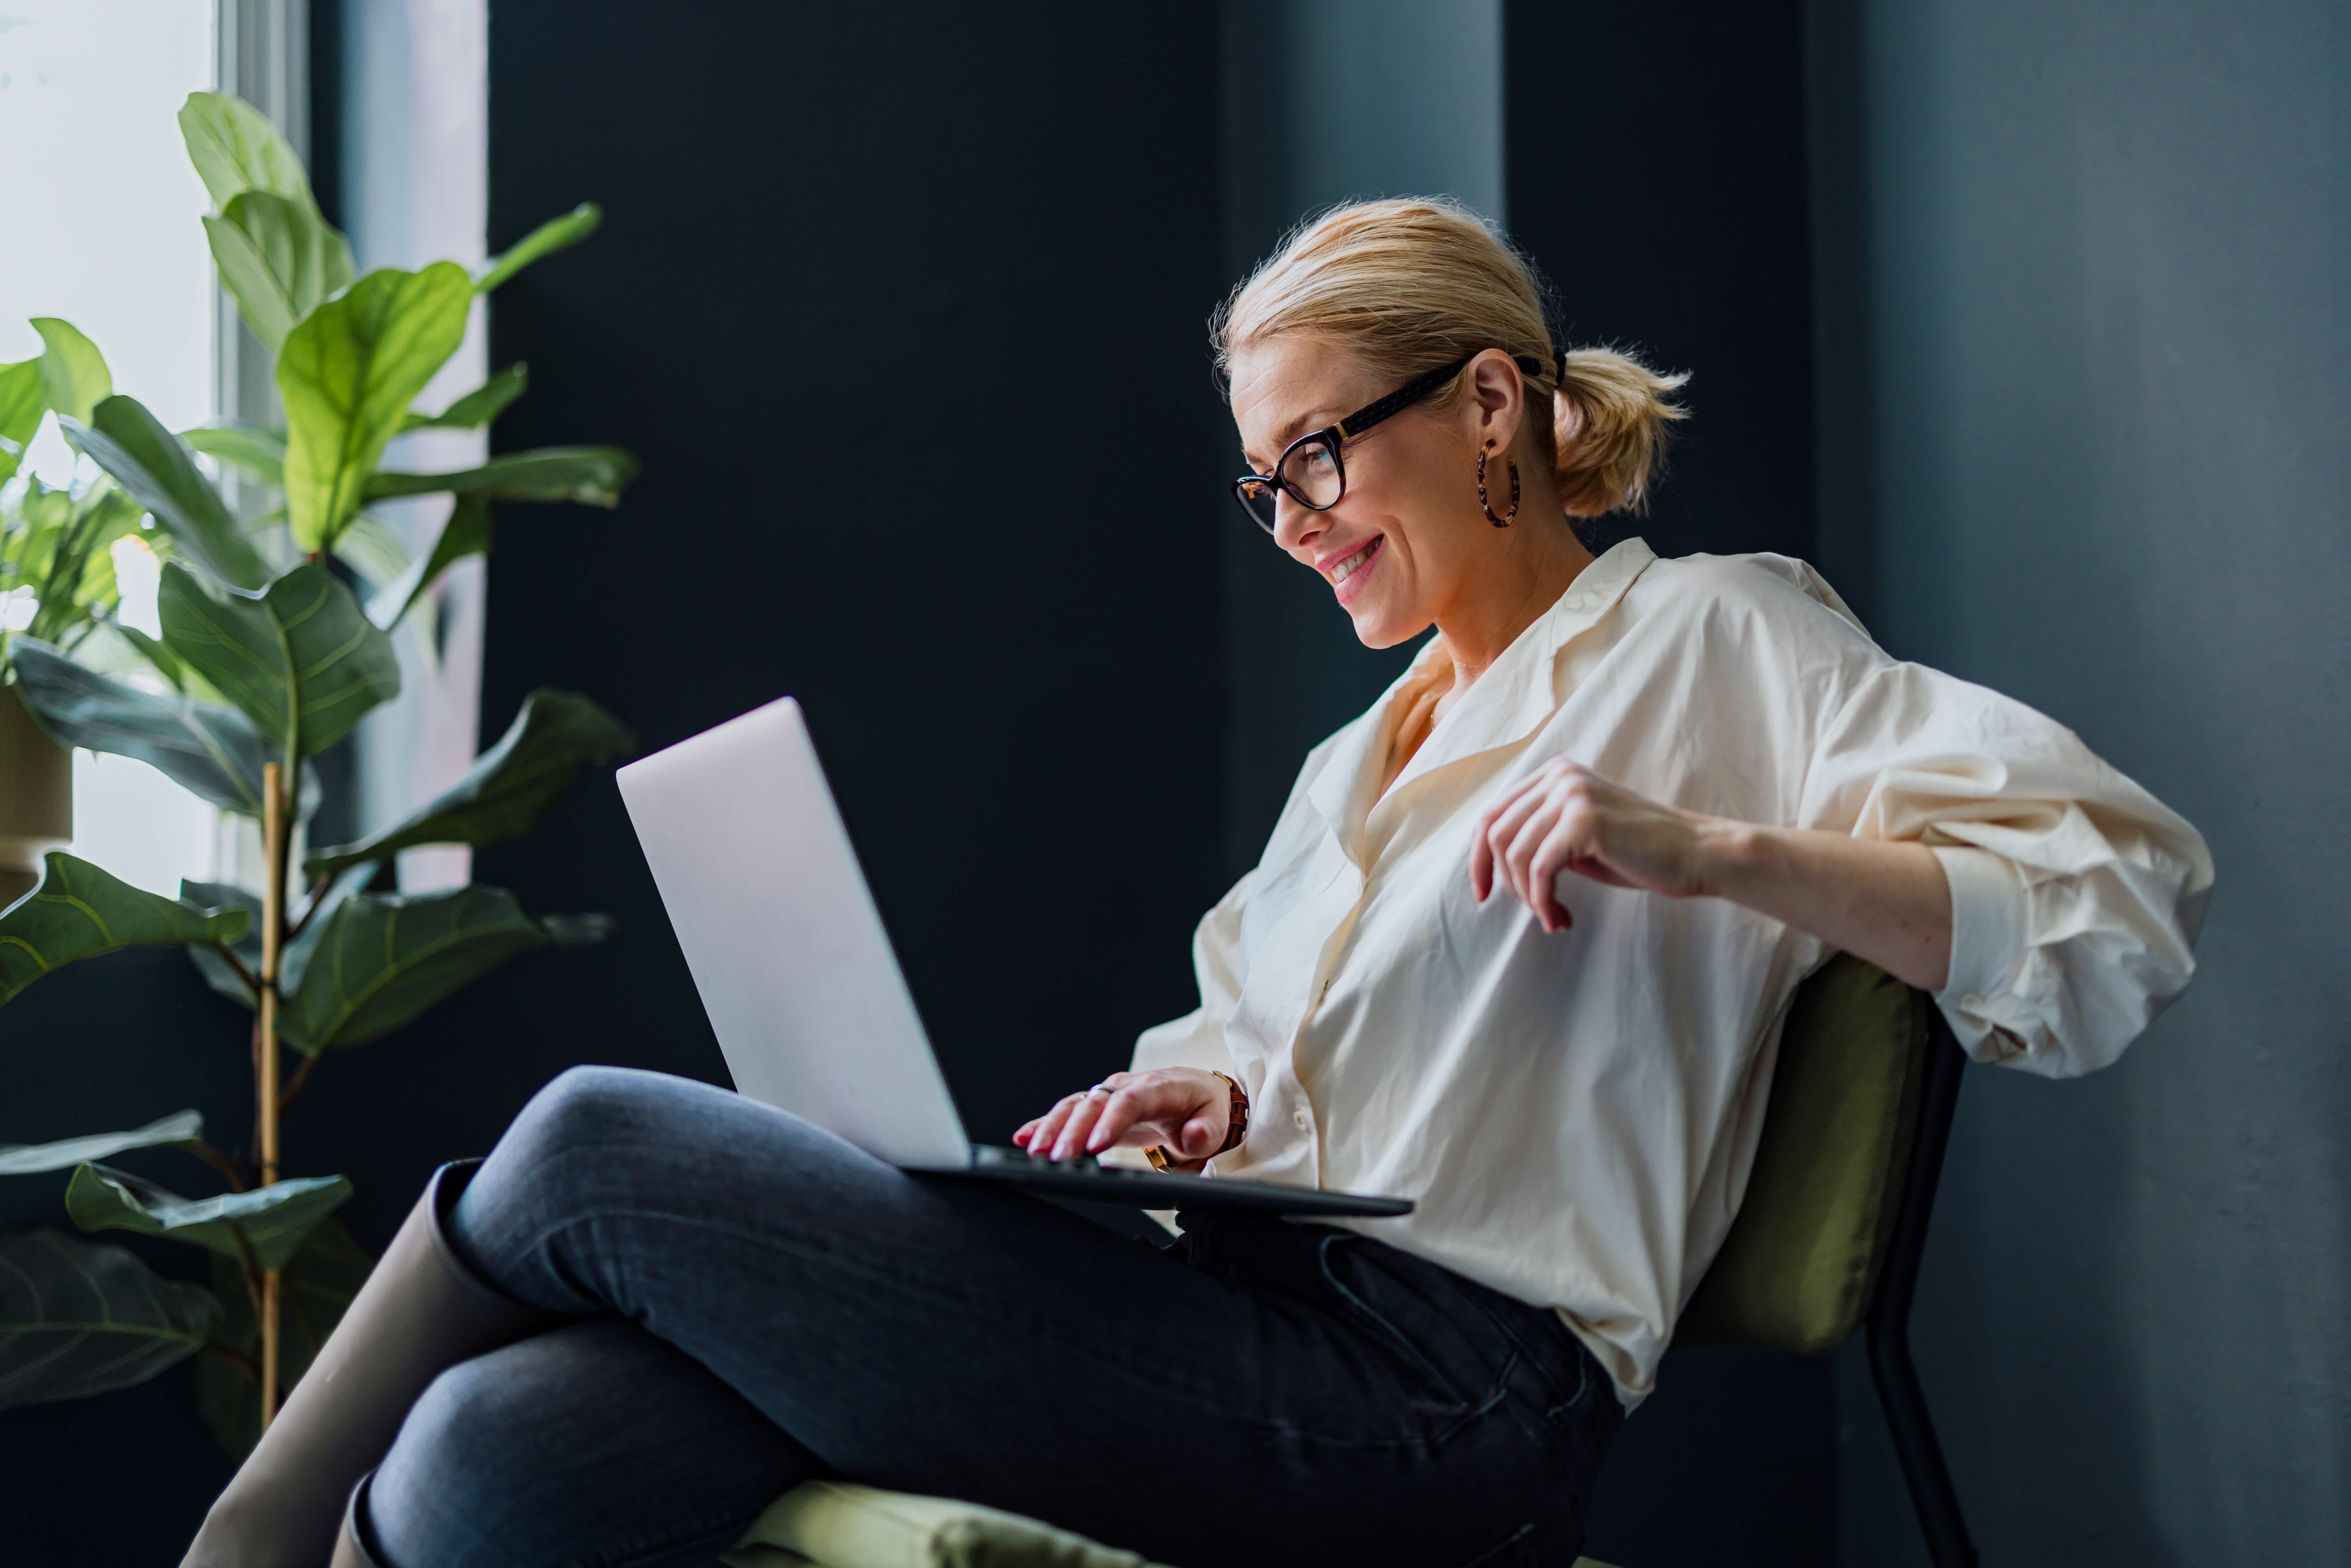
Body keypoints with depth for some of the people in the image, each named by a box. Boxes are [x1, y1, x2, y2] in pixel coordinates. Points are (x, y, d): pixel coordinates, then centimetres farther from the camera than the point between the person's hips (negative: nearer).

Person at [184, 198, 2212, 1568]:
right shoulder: (1359, 755, 29)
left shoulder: (1710, 636, 4)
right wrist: (1212, 1089, 6)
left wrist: (1708, 850, -19)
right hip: (1248, 1315, 8)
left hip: (1429, 1395, -8)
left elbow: (2125, 894, -6)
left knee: (596, 1143, -12)